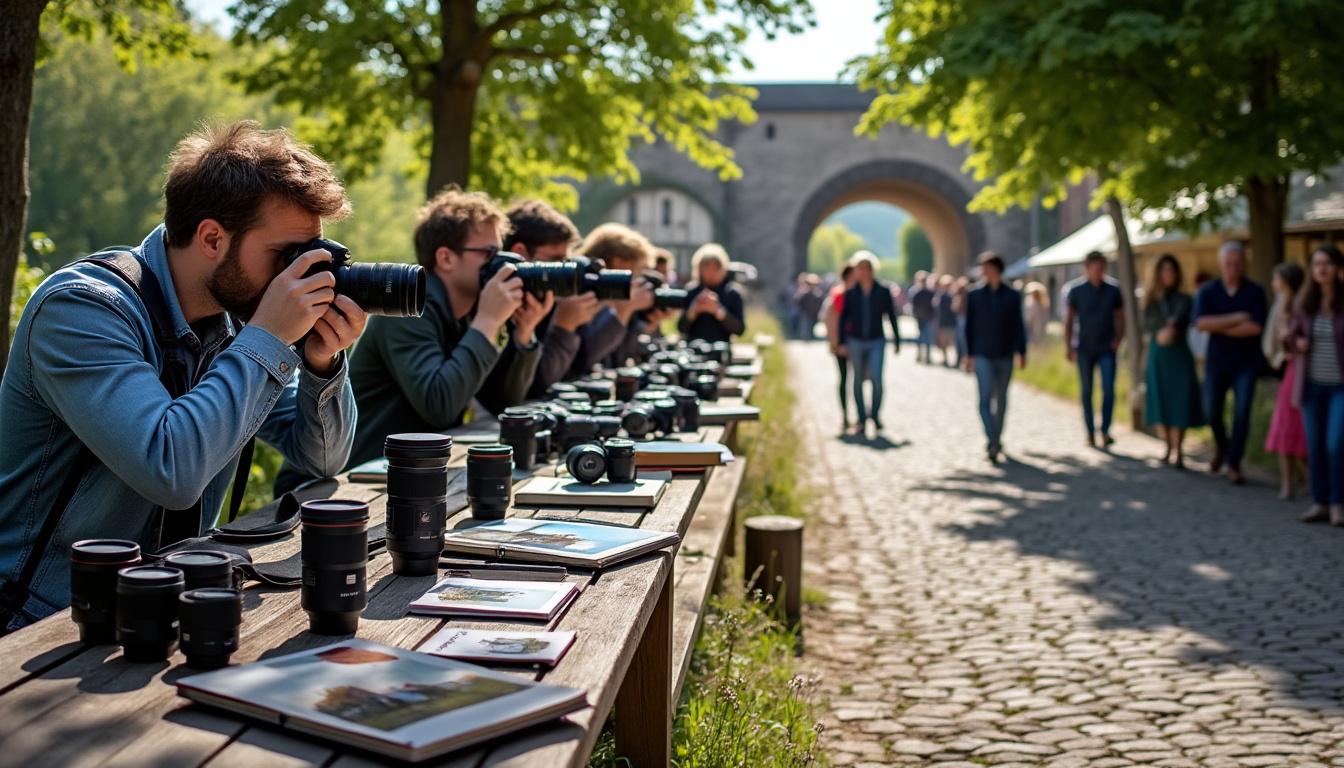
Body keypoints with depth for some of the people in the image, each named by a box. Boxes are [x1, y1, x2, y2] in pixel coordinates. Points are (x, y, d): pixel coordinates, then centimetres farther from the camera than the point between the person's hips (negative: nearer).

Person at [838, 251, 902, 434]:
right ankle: (861, 419, 15)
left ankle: (876, 415, 4)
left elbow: (891, 316, 3)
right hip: (856, 341, 1)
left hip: (877, 341, -1)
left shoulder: (883, 291, -1)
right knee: (858, 381, 6)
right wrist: (842, 342, -2)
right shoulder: (851, 293, 1)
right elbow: (843, 317, 4)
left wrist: (897, 341, 4)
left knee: (876, 378, -14)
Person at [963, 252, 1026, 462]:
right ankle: (992, 443, -19)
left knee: (1001, 400, 11)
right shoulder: (974, 295, 3)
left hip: (1004, 356, 1)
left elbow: (1018, 326, 2)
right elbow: (969, 326, 6)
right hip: (982, 356, -1)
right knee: (985, 399, -13)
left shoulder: (1012, 296, 3)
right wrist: (969, 354, 4)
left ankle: (996, 439, 26)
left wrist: (1021, 353, -3)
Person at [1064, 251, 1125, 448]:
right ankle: (1090, 432, 14)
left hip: (1107, 349, 0)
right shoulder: (1076, 289, -1)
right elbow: (1069, 320, 3)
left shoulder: (1113, 289, 2)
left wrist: (1119, 339, -4)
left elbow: (1120, 317, 10)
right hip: (1084, 349, 0)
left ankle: (1105, 431, -5)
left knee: (1109, 389, -10)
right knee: (1086, 391, 5)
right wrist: (1069, 347, -2)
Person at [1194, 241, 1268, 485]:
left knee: (1242, 412, -7)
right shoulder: (1207, 291, 0)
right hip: (1216, 361, 1)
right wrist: (1236, 319, -16)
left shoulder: (1255, 292, -3)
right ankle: (1220, 446, 35)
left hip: (1246, 363, -1)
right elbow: (1201, 323, -14)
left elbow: (1256, 327, -15)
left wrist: (1219, 326, -12)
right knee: (1211, 410, 5)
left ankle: (1234, 463, 3)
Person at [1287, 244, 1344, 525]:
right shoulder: (1304, 303, 5)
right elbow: (1293, 335, 15)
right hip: (1313, 385, 4)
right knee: (1315, 446, 8)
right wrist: (1297, 342, -5)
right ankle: (1319, 503, 18)